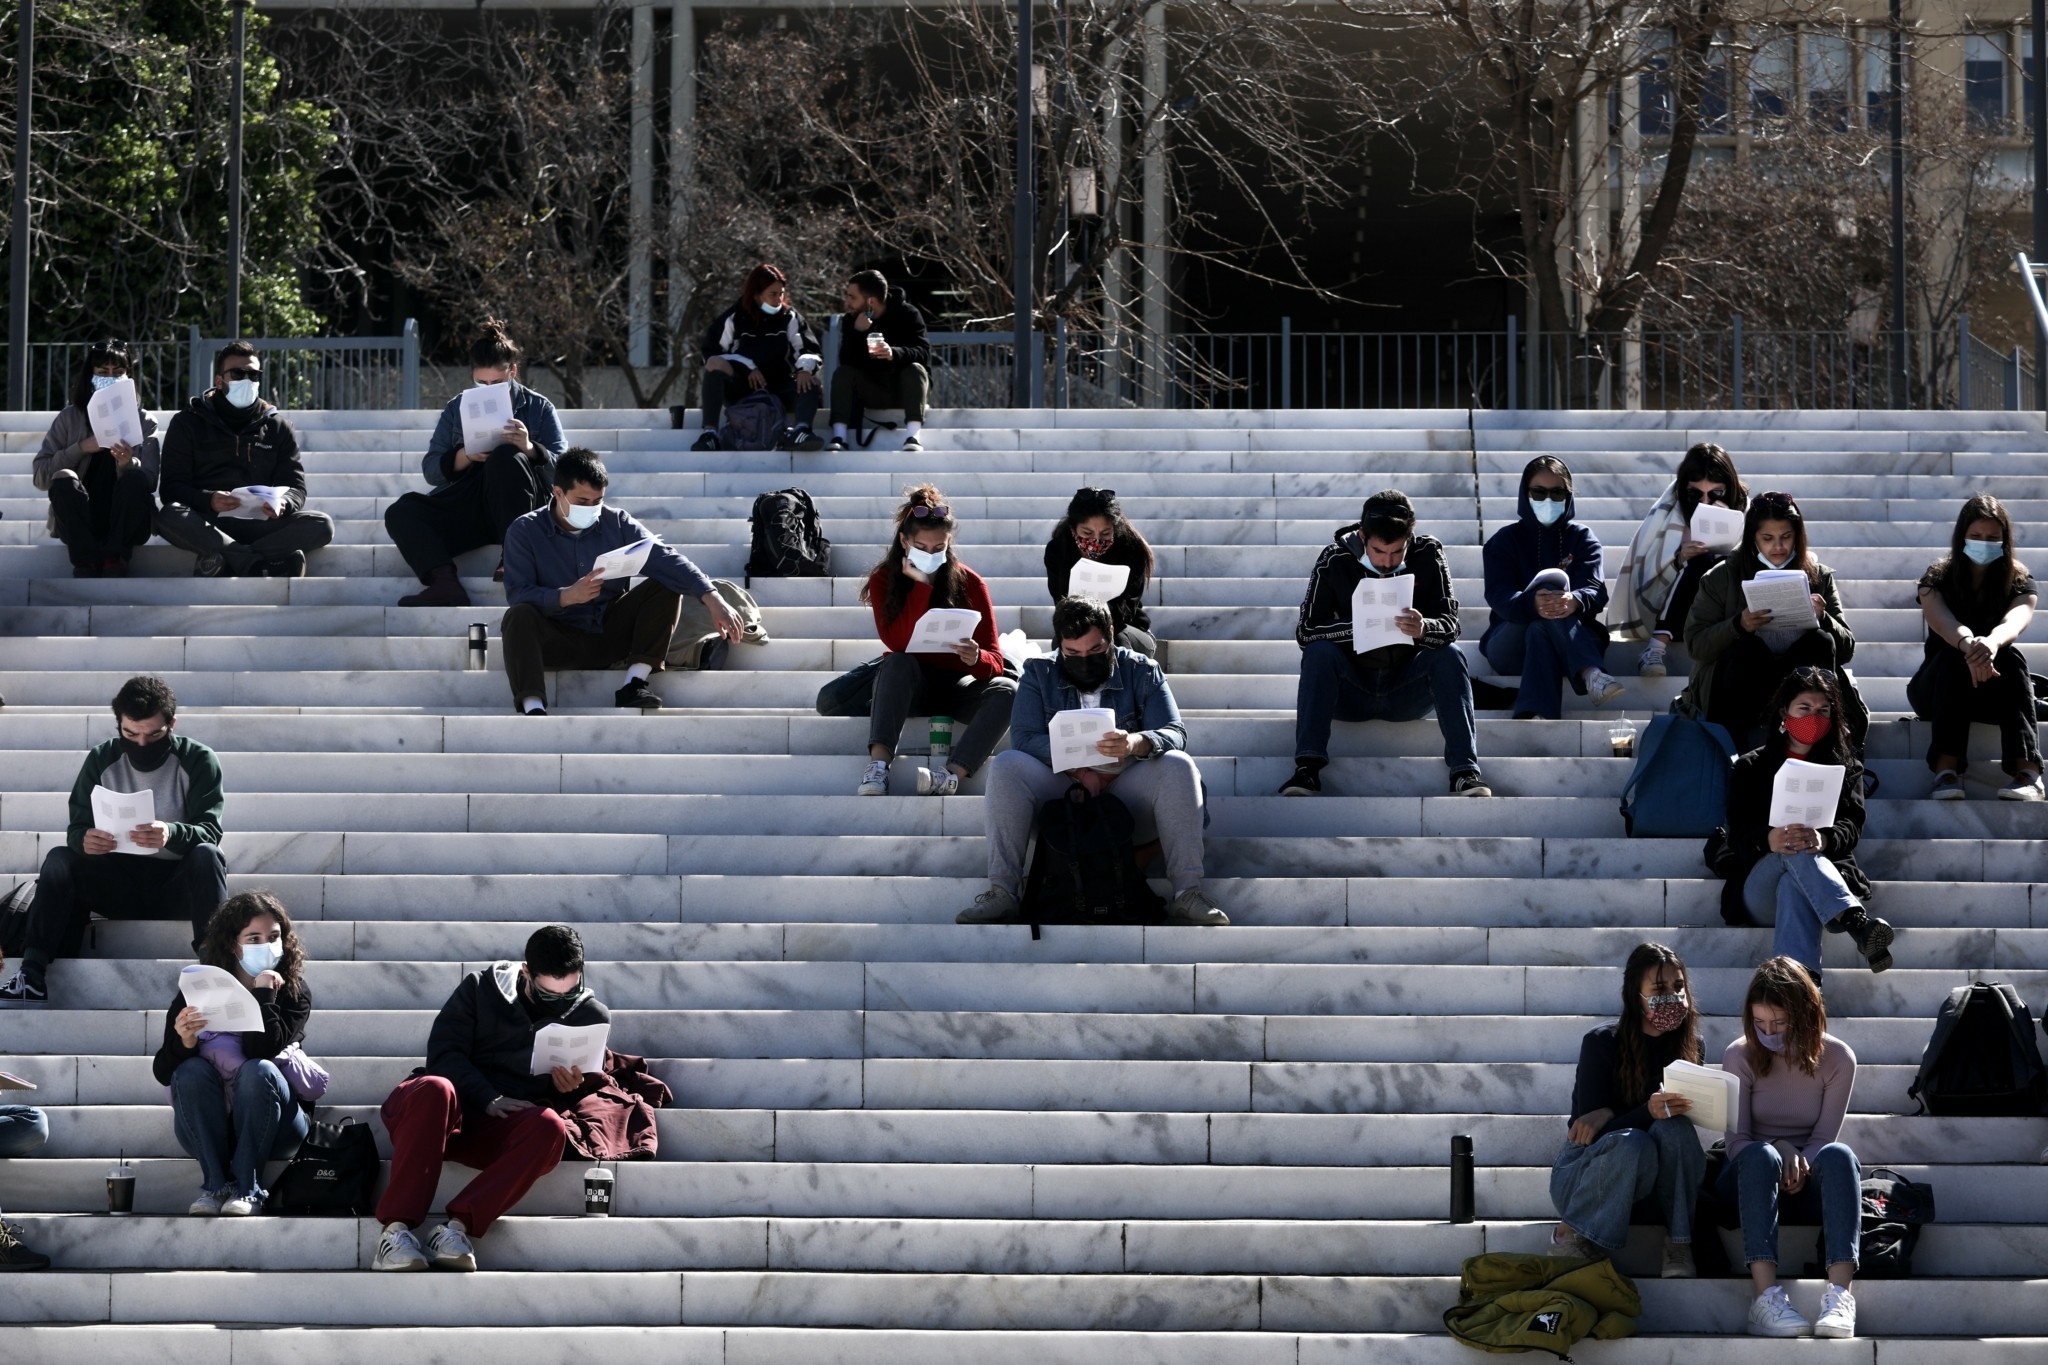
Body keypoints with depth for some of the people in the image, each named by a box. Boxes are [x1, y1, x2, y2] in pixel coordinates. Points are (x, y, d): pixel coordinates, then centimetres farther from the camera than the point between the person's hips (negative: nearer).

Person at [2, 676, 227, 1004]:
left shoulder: (198, 760, -8)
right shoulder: (102, 760, -1)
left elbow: (209, 831, -18)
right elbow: (77, 829, -6)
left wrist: (172, 834, -42)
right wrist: (85, 841, -33)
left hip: (177, 886, -3)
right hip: (119, 883, 3)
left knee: (206, 856, -32)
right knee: (59, 860, -20)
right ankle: (32, 974, -31)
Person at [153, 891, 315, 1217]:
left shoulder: (293, 993, -9)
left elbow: (262, 1051, -25)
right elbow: (164, 1073, -9)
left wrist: (263, 994, -24)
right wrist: (183, 1042, -29)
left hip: (272, 1125, -1)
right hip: (207, 1128, 1)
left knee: (257, 1071, -30)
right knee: (191, 1071, -26)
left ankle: (247, 1188, -27)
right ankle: (215, 1185, -25)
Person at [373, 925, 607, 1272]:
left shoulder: (591, 1017, 9)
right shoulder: (482, 987, 4)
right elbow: (444, 1053, -3)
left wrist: (569, 1091, -9)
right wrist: (489, 1099, -18)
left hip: (504, 1131, 1)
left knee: (549, 1127, -33)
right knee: (435, 1089, -38)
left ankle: (457, 1226, -42)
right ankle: (396, 1228, -42)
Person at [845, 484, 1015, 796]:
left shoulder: (969, 583, -6)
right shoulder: (883, 580, -4)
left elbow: (995, 663, -8)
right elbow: (899, 644, -19)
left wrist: (976, 658, -33)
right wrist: (921, 586, -21)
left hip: (955, 686, 1)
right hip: (908, 687, 0)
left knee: (1006, 691, -29)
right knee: (898, 664, -34)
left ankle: (951, 776, -48)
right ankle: (878, 768, -48)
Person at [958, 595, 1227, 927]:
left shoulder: (1141, 672, 3)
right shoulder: (1039, 674, 5)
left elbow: (1175, 734, -10)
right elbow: (1024, 738, -8)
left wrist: (1137, 744, -34)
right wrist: (1078, 768, -23)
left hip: (1128, 795, 0)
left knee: (1177, 766, -28)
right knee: (1006, 765, -25)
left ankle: (1187, 893, -33)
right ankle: (1001, 892, -29)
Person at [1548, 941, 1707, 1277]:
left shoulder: (1690, 1048, 0)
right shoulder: (1602, 1044, -11)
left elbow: (1676, 1117, -6)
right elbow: (1587, 1130, -16)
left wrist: (1610, 1116, -23)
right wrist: (1647, 1112, -36)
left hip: (1659, 1183, 3)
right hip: (1583, 1171, -3)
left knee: (1674, 1128, -29)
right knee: (1632, 1143, -37)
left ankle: (1678, 1248, -26)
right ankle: (1571, 1235, -20)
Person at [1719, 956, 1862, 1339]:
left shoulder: (1837, 1059, -3)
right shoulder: (1739, 1057, -4)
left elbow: (1823, 1138, -4)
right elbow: (1737, 1141, -7)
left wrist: (1799, 1162, -25)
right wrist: (1779, 1151, -26)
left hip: (1808, 1182, 1)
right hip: (1752, 1178, 0)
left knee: (1838, 1155, -34)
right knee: (1760, 1154, -37)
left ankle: (1839, 1293, -52)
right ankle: (1767, 1296, -53)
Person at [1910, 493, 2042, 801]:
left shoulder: (2019, 582, -4)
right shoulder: (1937, 579, -6)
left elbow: (2015, 621, -28)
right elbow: (1943, 622, -29)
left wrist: (1992, 642, -53)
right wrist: (1968, 645, -53)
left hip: (1997, 694, 1)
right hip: (1938, 689, 0)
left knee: (2010, 654, -31)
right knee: (1953, 653, -32)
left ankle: (2027, 772, -48)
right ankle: (1946, 772, -48)